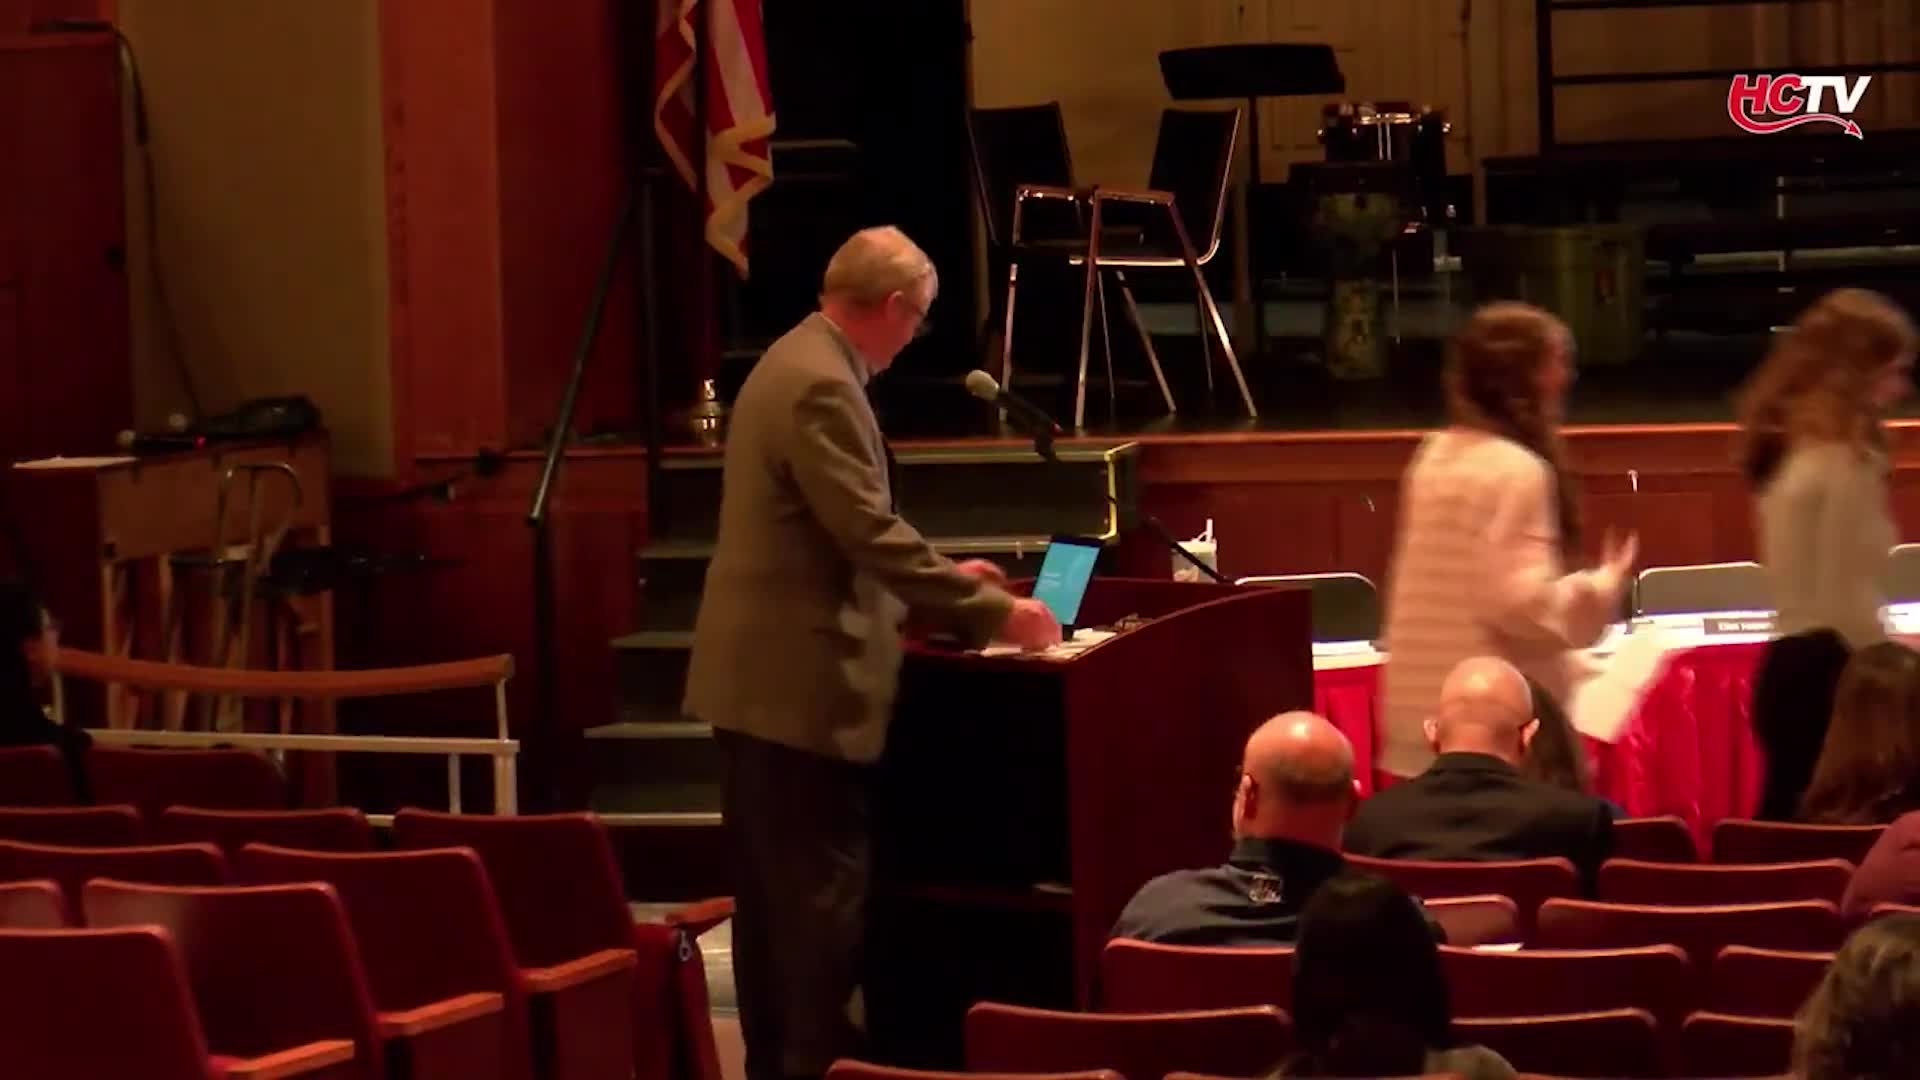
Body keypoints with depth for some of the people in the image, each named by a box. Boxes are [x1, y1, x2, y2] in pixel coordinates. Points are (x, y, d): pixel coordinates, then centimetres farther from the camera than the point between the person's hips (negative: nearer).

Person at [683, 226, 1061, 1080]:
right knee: (826, 896, -6)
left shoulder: (795, 362, 14)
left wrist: (943, 577, 21)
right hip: (798, 685, -11)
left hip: (763, 681, 11)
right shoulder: (821, 385, -19)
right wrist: (994, 614, -19)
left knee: (777, 895, 14)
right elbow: (871, 533, -24)